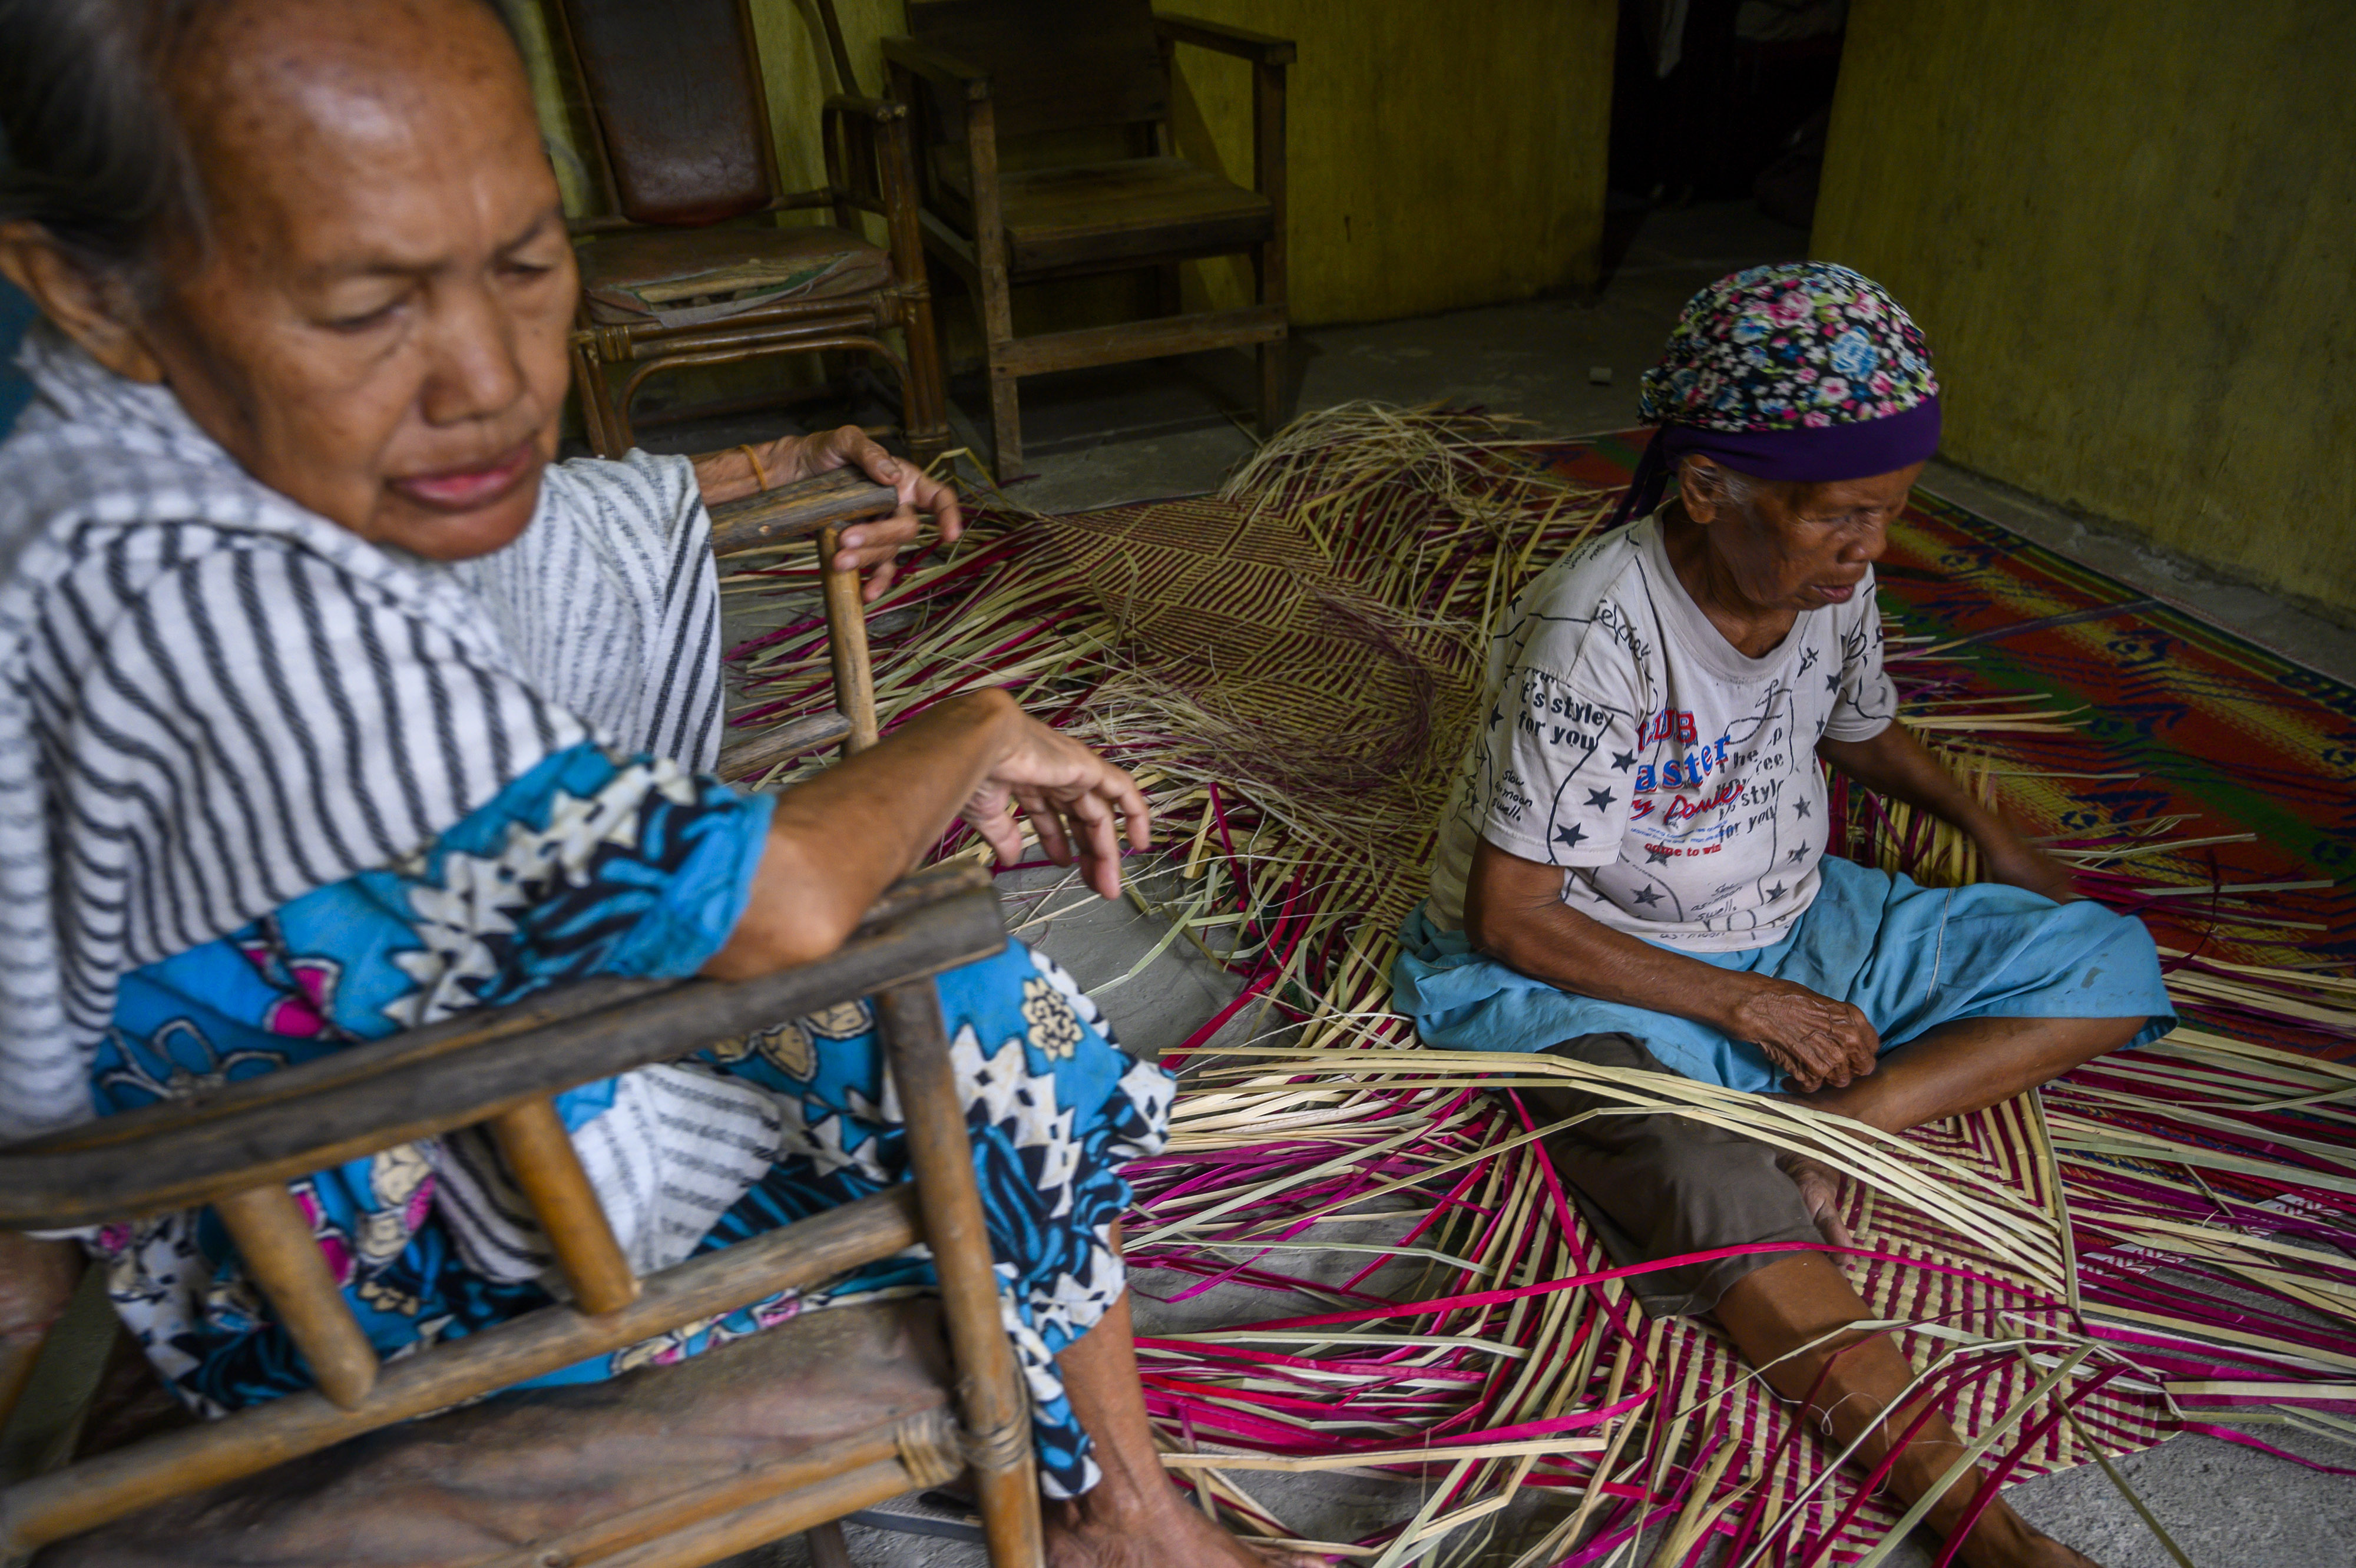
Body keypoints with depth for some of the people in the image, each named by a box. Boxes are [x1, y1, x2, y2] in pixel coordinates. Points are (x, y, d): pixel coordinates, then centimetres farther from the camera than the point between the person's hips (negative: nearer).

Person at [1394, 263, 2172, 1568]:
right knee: (1729, 1207, -36)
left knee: (2108, 962, -1)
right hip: (1586, 976, -8)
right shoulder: (1598, 639, -27)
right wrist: (1747, 1006, -19)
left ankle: (1820, 1130, -18)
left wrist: (1986, 830, 9)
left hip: (1795, 933, 8)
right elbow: (1508, 917, -23)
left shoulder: (1828, 583, -4)